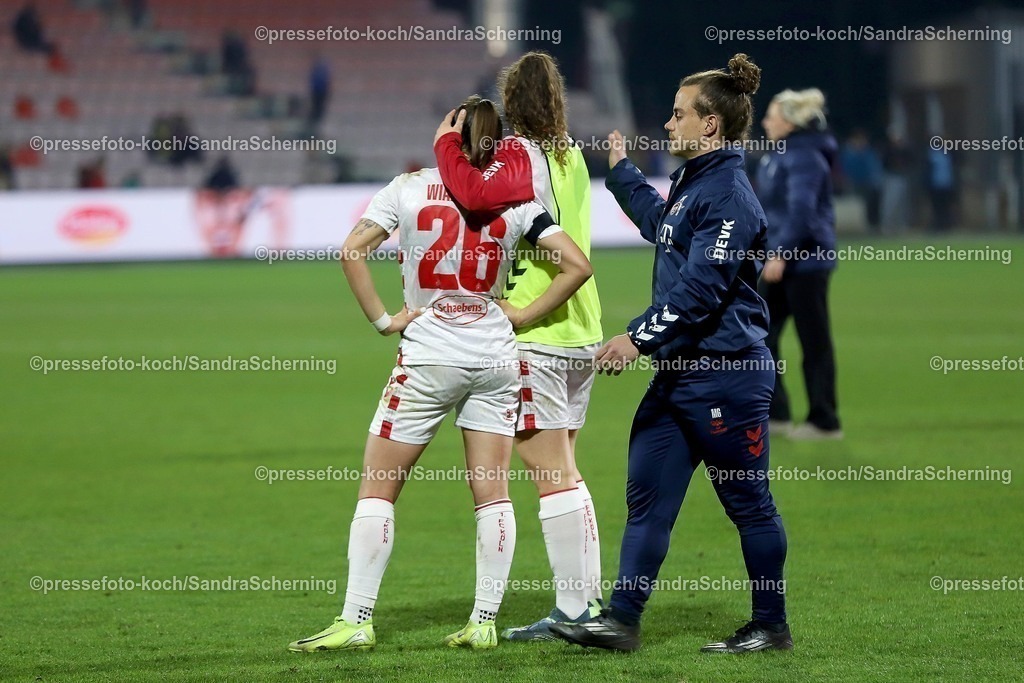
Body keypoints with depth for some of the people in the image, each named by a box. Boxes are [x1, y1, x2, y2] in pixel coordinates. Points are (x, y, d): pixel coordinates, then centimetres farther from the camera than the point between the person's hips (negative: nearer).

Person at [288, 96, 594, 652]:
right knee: (492, 491, 8)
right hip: (495, 360, 3)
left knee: (377, 486, 3)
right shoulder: (515, 202, 1)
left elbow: (351, 251, -13)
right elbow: (576, 264, -3)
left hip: (428, 358, -3)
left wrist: (382, 319, -7)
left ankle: (356, 621, -1)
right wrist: (523, 316, 3)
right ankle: (485, 622, 7)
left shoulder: (410, 189, -4)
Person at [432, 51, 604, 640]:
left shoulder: (519, 155, -12)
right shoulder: (571, 155, 12)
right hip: (582, 331, 8)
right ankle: (591, 598, 16)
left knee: (552, 475, -5)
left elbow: (477, 193, -31)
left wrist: (448, 144, -15)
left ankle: (573, 611, -4)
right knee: (565, 473, 15)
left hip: (536, 334, -8)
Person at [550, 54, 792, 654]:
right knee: (646, 497, 5)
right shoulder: (692, 183, 14)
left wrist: (639, 337, -23)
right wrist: (622, 171, 46)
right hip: (678, 373, 10)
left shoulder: (730, 195, -17)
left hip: (725, 375, -10)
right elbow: (659, 223, 38)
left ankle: (772, 626, 12)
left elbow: (701, 288, -24)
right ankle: (622, 620, 5)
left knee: (749, 503, 2)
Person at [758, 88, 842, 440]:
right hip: (782, 261, 10)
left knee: (814, 343, -1)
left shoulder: (805, 158, -16)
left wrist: (781, 254, -26)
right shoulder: (780, 155, 14)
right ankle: (775, 413, 13)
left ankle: (825, 422, 6)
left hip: (805, 262, -10)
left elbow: (801, 211, -24)